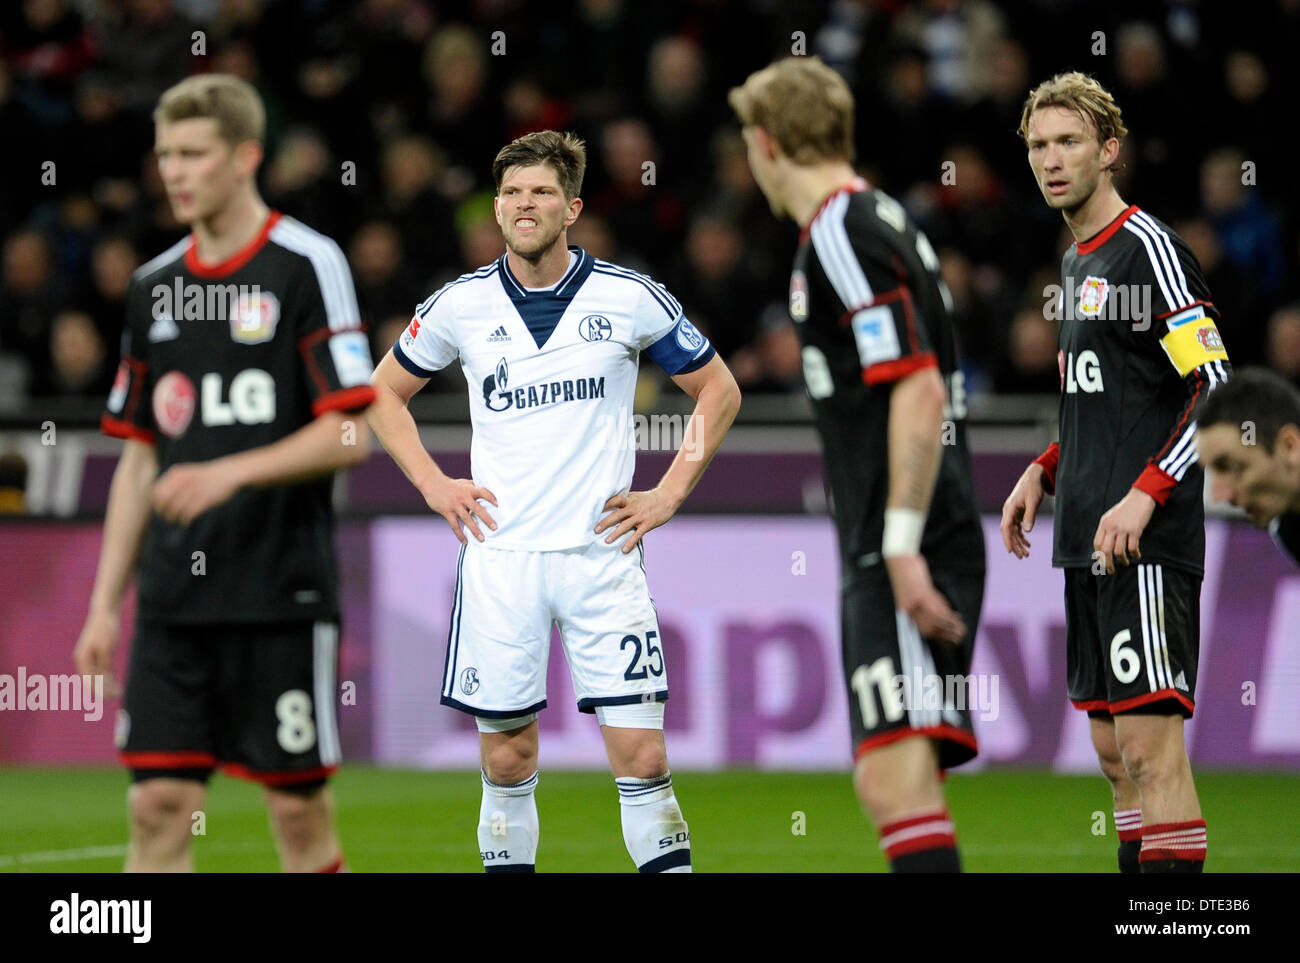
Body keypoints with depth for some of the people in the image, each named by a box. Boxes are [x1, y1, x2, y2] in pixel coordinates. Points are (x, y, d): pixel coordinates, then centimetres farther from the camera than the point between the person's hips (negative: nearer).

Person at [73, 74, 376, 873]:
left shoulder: (308, 266, -4)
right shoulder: (155, 287, 13)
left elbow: (349, 434, -10)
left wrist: (229, 473, -21)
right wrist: (105, 603, 12)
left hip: (284, 596, -5)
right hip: (175, 598, 5)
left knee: (299, 808, 0)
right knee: (159, 805, -2)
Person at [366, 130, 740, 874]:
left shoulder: (630, 298, -1)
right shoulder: (461, 306, 3)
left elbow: (719, 391, 10)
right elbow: (386, 394, 18)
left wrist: (670, 494, 2)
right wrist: (433, 484, 6)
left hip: (603, 553, -1)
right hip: (499, 555, 1)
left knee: (641, 755, -8)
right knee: (508, 758, 5)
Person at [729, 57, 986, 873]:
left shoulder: (843, 235, -11)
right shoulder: (877, 221, 19)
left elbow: (920, 393, -20)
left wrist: (904, 547, -22)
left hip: (908, 555, -10)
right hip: (887, 557, 10)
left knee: (899, 776, -18)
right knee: (888, 781, 10)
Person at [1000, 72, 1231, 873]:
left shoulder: (1149, 249, -10)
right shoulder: (1079, 264, 18)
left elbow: (1217, 388, -17)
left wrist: (1145, 494, -23)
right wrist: (1044, 472, 16)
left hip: (1146, 541, -10)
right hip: (1086, 541, 10)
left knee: (1150, 746, -13)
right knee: (1114, 752, 10)